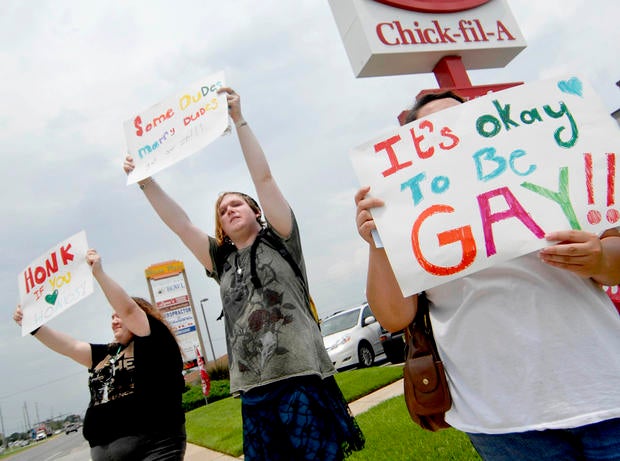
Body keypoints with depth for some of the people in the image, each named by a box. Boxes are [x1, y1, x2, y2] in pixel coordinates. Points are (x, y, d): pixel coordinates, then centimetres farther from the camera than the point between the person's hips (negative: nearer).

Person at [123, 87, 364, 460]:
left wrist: (238, 119, -3)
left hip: (303, 378, -4)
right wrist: (145, 180, 16)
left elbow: (263, 178, -2)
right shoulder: (222, 261, 17)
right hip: (255, 391, 5)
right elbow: (180, 224, 16)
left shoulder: (280, 240, 5)